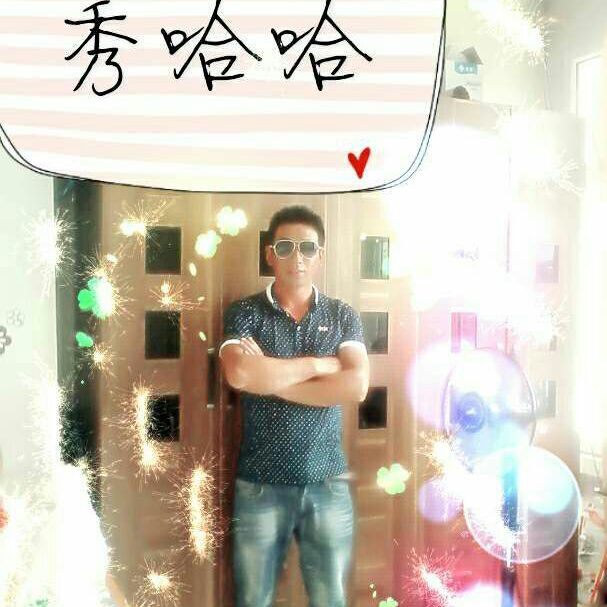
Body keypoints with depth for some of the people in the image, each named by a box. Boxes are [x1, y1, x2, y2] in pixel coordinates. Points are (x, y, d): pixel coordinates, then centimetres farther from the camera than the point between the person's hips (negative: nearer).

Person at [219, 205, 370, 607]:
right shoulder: (244, 313, -3)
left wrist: (270, 379, -15)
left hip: (328, 485, 1)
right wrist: (317, 364, -14)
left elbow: (356, 388, -13)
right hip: (259, 486, -1)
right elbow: (240, 374, -24)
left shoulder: (343, 316, 2)